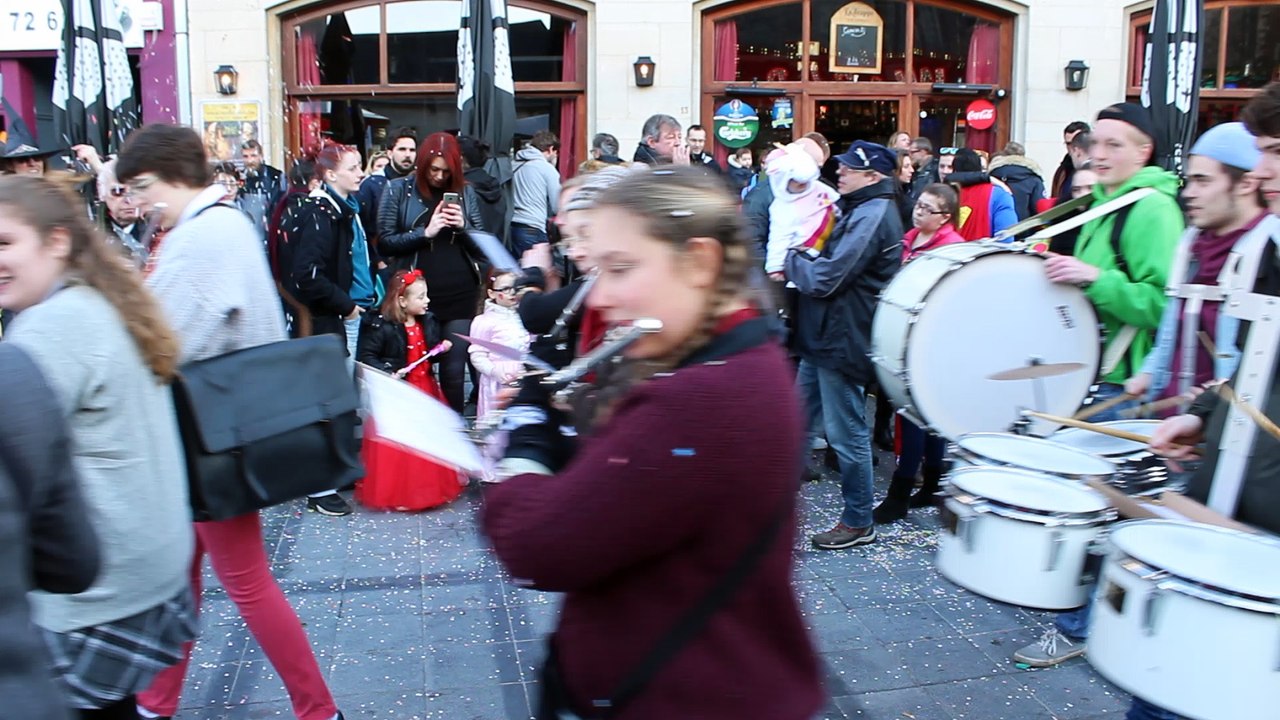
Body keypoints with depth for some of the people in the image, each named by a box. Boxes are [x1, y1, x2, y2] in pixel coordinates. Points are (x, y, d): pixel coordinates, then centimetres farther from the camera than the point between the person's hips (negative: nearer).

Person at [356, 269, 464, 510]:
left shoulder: (428, 323, 6)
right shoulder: (380, 326, -15)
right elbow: (366, 357, -16)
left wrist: (442, 348, 1)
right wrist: (388, 373, -27)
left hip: (426, 389, 6)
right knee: (396, 445, -2)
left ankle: (431, 488, 28)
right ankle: (395, 493, 12)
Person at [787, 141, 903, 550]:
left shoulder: (872, 216, -19)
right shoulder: (861, 209, 15)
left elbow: (826, 278, -23)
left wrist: (793, 261, -6)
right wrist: (804, 262, -1)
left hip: (843, 339, -11)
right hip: (825, 335, 11)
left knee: (846, 432, 1)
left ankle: (859, 523, 14)